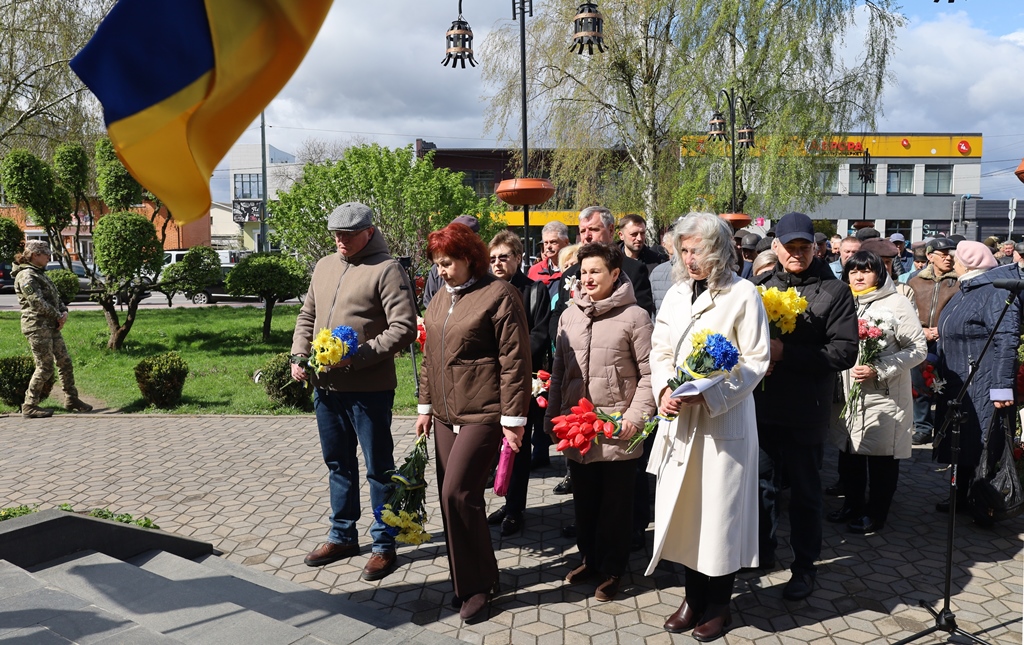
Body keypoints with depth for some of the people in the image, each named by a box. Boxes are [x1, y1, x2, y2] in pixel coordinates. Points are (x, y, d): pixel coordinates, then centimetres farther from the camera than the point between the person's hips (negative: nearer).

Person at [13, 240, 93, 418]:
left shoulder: (40, 274, 19)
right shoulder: (26, 276, -11)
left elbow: (55, 297, 21)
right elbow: (37, 302, -20)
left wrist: (64, 312, 2)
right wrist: (58, 316, -11)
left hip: (51, 326, 9)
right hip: (37, 326, -9)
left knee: (65, 362, 9)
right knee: (45, 367, -7)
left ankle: (71, 400, 17)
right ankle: (29, 406, 3)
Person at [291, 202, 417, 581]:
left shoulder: (387, 270, -10)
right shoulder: (324, 267, 13)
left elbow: (403, 329, -18)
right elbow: (307, 316, 21)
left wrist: (357, 357, -24)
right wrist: (299, 356, 6)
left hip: (368, 389, -7)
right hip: (325, 386, 7)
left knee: (379, 468, 4)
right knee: (338, 464, 18)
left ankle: (384, 545, 18)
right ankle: (342, 536, 34)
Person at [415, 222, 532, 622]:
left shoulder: (498, 294, -10)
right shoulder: (441, 299, 15)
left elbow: (515, 359, -13)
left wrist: (513, 418, -15)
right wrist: (426, 406, 19)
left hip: (483, 415, -8)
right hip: (446, 415, 8)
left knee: (458, 493, -11)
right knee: (451, 497, 9)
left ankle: (478, 584, 7)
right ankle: (469, 579, 25)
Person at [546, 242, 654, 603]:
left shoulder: (634, 316, -6)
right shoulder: (569, 315, 9)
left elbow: (649, 373, -5)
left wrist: (636, 416, -14)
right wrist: (553, 416, 11)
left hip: (617, 430, -4)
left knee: (616, 503, 8)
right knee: (584, 499, 16)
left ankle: (612, 570, 25)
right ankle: (589, 559, 34)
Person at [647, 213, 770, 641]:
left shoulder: (742, 294, -7)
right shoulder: (677, 294, 10)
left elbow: (756, 361, -10)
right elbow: (660, 350, 13)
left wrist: (707, 394, -20)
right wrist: (664, 390, -6)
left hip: (724, 420, -5)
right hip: (679, 419, 5)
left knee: (719, 512, 5)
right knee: (683, 507, 10)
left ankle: (717, 605, 24)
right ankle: (694, 597, 28)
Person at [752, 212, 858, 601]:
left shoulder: (834, 292, -6)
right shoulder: (760, 285, 6)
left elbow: (844, 352, -15)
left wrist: (785, 352, -22)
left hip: (805, 412, -4)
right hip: (762, 406, 4)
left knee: (804, 491, 10)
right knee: (762, 484, 17)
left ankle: (804, 566, 27)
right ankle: (763, 550, 37)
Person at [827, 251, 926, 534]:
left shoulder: (896, 303, -7)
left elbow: (918, 349, -9)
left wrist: (878, 370, -19)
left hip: (885, 396, -5)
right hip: (849, 393, 5)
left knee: (882, 457, 4)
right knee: (849, 452, 14)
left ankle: (876, 513, 20)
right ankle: (852, 505, 31)